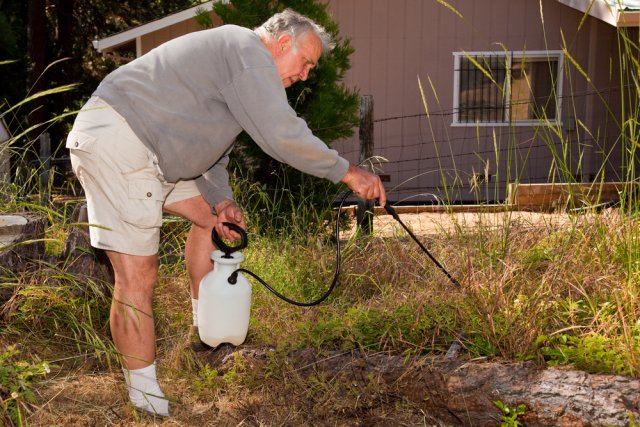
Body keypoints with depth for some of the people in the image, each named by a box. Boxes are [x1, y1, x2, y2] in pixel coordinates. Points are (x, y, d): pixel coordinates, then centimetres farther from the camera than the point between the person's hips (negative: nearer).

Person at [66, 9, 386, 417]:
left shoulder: (242, 75, 21)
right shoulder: (249, 51, -11)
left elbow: (213, 151, 22)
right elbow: (282, 135, -22)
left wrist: (221, 201, 6)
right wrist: (348, 172, -13)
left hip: (146, 151, 11)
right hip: (113, 140, -11)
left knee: (209, 214, 19)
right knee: (138, 276, -10)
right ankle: (145, 395, -1)